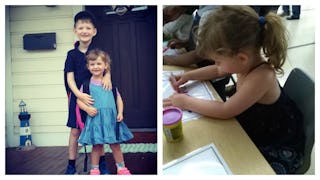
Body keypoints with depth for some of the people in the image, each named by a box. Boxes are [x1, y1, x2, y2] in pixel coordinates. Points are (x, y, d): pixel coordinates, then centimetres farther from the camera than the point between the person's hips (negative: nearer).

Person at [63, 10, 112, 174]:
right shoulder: (72, 54, -1)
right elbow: (70, 78, -6)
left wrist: (107, 75, -22)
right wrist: (79, 94, -21)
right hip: (77, 96, 0)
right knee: (75, 131, 4)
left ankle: (102, 163, 23)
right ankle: (71, 165, 18)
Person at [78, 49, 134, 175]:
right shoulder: (87, 84, 1)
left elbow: (118, 98, 12)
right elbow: (79, 100, 3)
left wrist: (120, 113, -1)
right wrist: (87, 108, -15)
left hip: (111, 118, 2)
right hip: (95, 119, -2)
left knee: (115, 145, 8)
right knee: (97, 146, 4)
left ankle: (121, 167, 23)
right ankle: (94, 169, 22)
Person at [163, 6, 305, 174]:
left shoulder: (261, 76, -35)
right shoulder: (248, 62, -11)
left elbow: (225, 110, -29)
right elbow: (218, 71, 11)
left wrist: (186, 102, -21)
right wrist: (188, 76, 1)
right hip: (254, 132, 8)